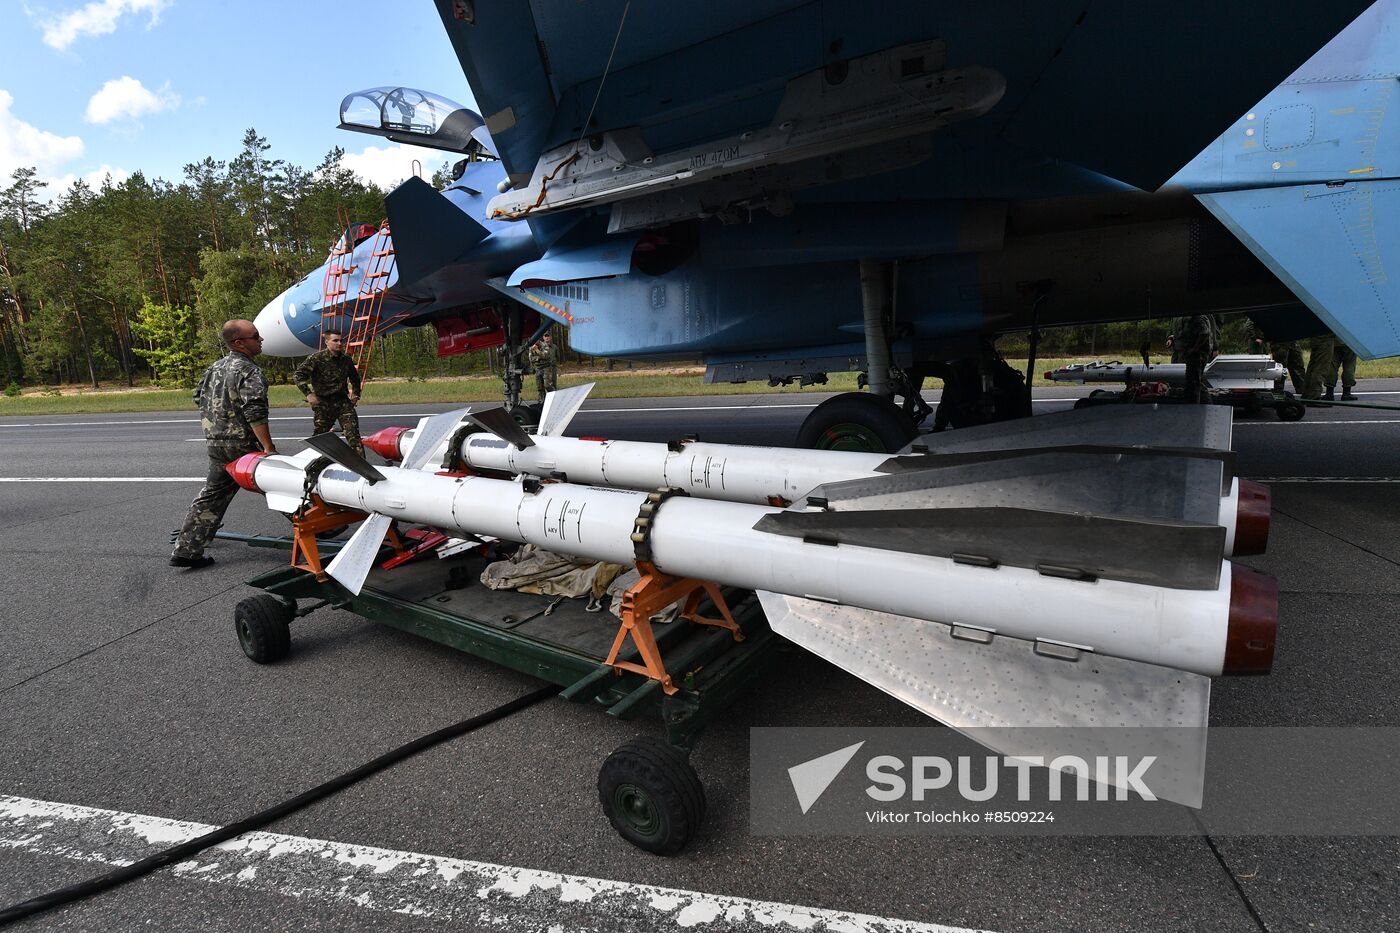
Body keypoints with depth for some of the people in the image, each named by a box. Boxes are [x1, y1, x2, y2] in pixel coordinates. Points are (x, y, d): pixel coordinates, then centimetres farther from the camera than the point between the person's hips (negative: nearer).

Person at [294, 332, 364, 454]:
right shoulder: (317, 358, -5)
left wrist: (355, 393, 17)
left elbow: (355, 378, 29)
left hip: (343, 401, 3)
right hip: (323, 403, -3)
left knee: (353, 434, -8)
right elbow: (300, 374, -8)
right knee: (319, 435, 6)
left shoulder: (346, 360, 10)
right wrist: (308, 394, -15)